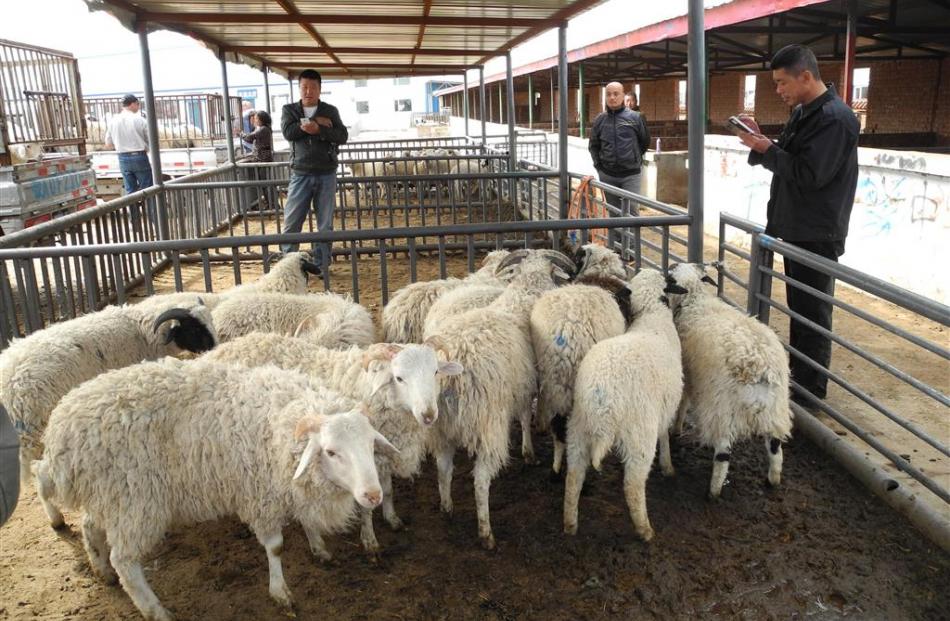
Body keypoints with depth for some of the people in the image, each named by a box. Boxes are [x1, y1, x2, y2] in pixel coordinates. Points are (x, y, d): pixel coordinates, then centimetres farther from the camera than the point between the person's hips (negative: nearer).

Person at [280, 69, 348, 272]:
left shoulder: (330, 111, 7)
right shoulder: (289, 109, 8)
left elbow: (342, 136, -5)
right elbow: (288, 132, -10)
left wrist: (319, 130, -20)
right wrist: (317, 121, -11)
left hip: (326, 174, 1)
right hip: (300, 174, 0)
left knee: (325, 223, 5)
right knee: (291, 223, -2)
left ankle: (322, 266, 14)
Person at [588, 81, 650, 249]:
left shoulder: (635, 117, -2)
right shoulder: (600, 119, 4)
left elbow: (645, 142, 10)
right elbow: (593, 145, 16)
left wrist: (635, 158, 13)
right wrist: (599, 164, 8)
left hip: (630, 174, -2)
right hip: (607, 175, 3)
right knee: (614, 213, 11)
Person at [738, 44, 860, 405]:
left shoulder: (835, 117, -17)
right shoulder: (801, 112, 13)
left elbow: (809, 174, -23)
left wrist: (767, 149, -15)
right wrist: (761, 141, -2)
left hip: (817, 236, -9)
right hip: (796, 228, 9)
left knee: (813, 315, -1)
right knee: (798, 308, 17)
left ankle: (811, 391, 9)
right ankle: (796, 374, 29)